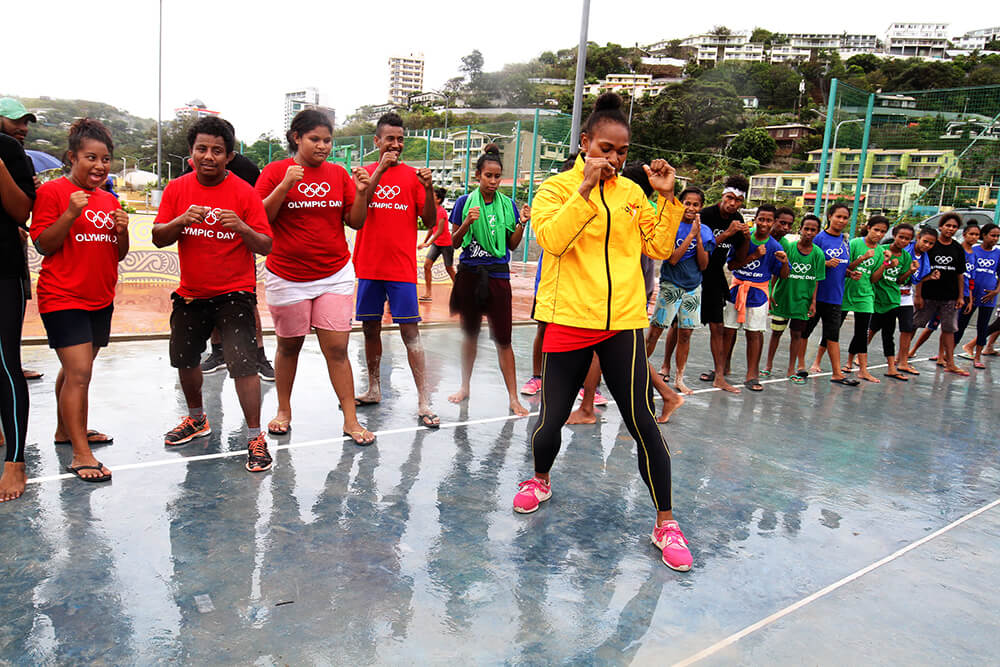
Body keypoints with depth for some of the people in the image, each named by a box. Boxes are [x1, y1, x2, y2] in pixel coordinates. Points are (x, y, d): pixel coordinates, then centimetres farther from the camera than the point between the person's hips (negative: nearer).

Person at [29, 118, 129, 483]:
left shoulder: (109, 200, 12)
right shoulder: (53, 191, -7)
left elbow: (119, 255, 14)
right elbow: (43, 245, -10)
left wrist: (122, 231, -6)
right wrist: (71, 214, -22)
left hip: (100, 298, 7)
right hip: (63, 297, -6)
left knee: (76, 370, 17)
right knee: (78, 372, -12)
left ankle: (66, 430, 34)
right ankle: (81, 455, -6)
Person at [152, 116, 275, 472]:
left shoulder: (244, 192, -10)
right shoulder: (177, 189, 1)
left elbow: (266, 246, -12)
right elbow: (158, 238, -2)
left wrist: (241, 227, -30)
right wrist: (181, 220, -21)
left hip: (234, 292, -5)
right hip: (190, 293, 5)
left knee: (243, 363, -15)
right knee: (185, 359, 19)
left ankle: (255, 438, -2)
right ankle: (197, 419, 43)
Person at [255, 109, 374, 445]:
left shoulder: (338, 174, 6)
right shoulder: (275, 171, -1)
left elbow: (354, 222, 6)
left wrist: (361, 192, -11)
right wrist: (285, 185, -19)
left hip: (335, 275, 1)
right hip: (287, 276, -1)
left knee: (337, 348, -2)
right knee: (289, 345, 11)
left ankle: (351, 419, 6)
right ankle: (284, 410, 32)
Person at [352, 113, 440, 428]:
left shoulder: (412, 175, 4)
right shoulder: (365, 172, 8)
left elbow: (430, 220, 0)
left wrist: (428, 189, -17)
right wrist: (380, 170, -16)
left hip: (401, 267, -2)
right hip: (368, 266, 2)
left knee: (410, 331, -6)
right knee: (370, 328, 11)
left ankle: (423, 402, -4)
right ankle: (374, 390, 27)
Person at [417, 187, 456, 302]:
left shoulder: (441, 212, -17)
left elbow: (440, 231, -21)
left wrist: (428, 243, -22)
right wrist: (424, 242, 13)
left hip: (446, 244, -8)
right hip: (436, 244, 8)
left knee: (449, 268, 4)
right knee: (427, 265, -5)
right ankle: (427, 294, -4)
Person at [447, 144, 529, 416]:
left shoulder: (508, 205, 4)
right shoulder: (465, 202, 2)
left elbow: (512, 245, 7)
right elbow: (455, 242, 3)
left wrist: (522, 222, -8)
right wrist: (467, 223, -14)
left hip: (497, 275, 0)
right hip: (469, 273, 1)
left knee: (503, 339, -4)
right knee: (470, 334, 13)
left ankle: (513, 398, 1)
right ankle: (465, 386, 30)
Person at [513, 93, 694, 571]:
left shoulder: (633, 192, 10)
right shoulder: (556, 188, -1)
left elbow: (660, 249, 10)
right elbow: (551, 239, -19)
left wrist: (667, 197, 1)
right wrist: (586, 186, -22)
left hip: (623, 322, 2)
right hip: (569, 318, -2)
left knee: (642, 421, -3)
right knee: (552, 420, 6)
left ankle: (666, 523, 11)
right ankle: (540, 480, 39)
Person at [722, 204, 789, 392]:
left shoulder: (775, 247, -3)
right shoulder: (743, 238, -2)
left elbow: (783, 275, 1)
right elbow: (731, 265, -8)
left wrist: (784, 262, -18)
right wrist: (753, 256, -17)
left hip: (758, 293, -1)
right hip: (737, 288, 1)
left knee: (754, 333, 0)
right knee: (728, 330, 5)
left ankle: (752, 375, 7)